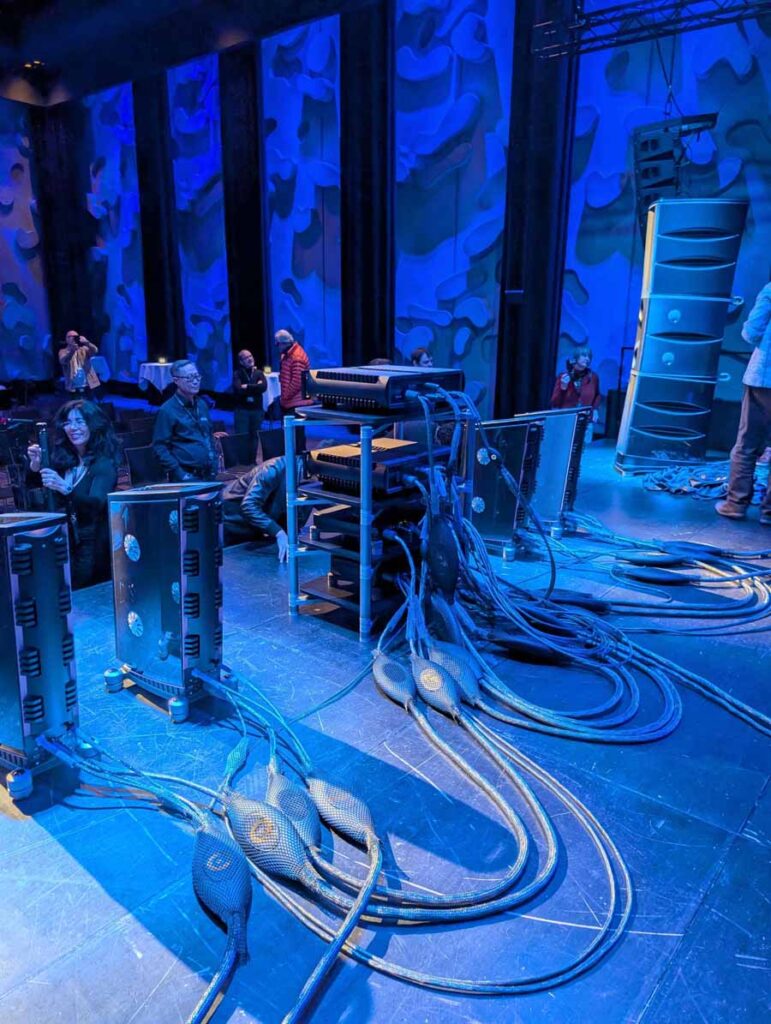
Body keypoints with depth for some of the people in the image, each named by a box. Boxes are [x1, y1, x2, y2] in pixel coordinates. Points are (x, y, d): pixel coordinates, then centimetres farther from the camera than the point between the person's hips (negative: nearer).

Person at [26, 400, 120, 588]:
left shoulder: (104, 463, -13)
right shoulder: (63, 457, 4)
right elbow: (32, 484, 7)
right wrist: (35, 465, -15)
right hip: (65, 539, 5)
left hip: (93, 544, -5)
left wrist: (64, 487, -45)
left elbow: (97, 503, -28)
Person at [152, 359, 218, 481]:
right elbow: (160, 448, -12)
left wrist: (214, 462, 11)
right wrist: (179, 473, -17)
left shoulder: (202, 405, 11)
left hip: (208, 474, 6)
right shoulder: (167, 410, -9)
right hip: (186, 477, -6)